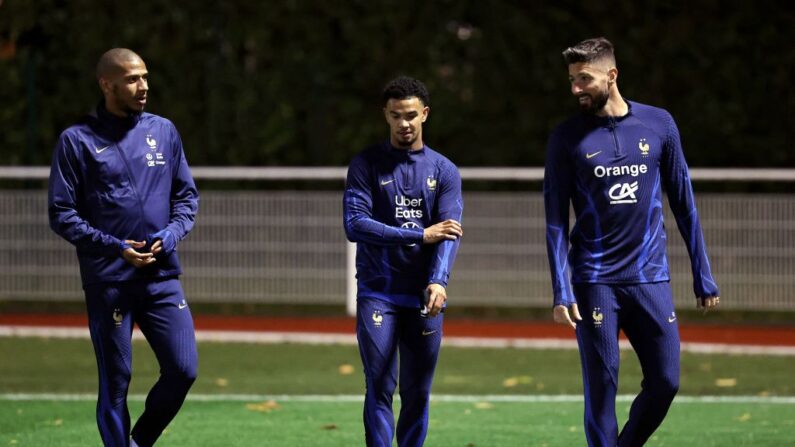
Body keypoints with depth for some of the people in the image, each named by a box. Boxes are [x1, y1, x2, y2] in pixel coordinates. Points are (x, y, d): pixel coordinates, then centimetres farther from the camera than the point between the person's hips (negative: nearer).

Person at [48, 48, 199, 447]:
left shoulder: (163, 131, 10)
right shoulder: (77, 140, -3)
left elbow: (187, 195, 16)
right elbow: (62, 215, -4)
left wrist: (172, 233, -4)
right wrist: (114, 247, -14)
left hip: (162, 277, 4)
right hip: (108, 283, -4)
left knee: (183, 369, -3)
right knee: (115, 382, 0)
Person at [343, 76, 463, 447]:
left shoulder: (444, 171, 7)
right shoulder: (366, 165, 2)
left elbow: (450, 232, -5)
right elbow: (355, 225, -10)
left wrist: (439, 281, -23)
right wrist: (419, 235, -14)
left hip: (424, 297, 2)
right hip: (377, 294, -2)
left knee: (418, 394, 6)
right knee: (380, 388, -9)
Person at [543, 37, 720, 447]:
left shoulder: (658, 124, 4)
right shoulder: (567, 138, 0)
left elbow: (683, 203, 10)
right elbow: (556, 221, -1)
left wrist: (703, 276, 8)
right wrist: (561, 293, -9)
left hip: (650, 276, 2)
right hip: (595, 281, -2)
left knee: (665, 383, 0)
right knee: (601, 386, -3)